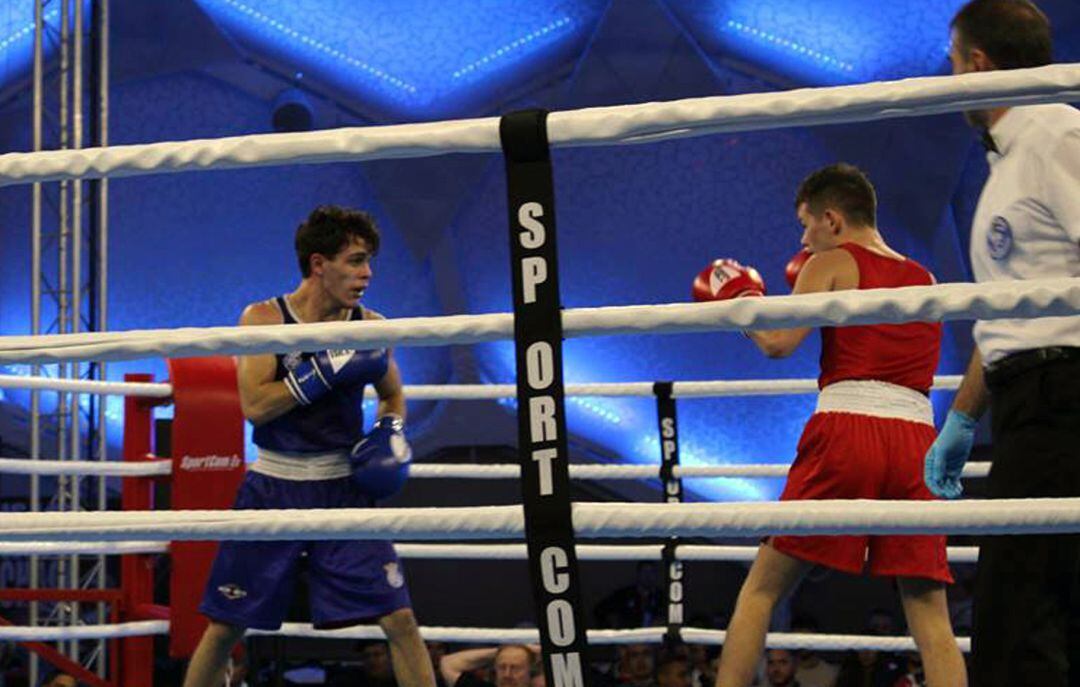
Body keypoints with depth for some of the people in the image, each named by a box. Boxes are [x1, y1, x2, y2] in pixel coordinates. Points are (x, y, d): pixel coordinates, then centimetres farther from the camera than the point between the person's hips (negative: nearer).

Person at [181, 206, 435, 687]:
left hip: (342, 489, 2)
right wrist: (328, 369, -24)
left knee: (399, 619, -7)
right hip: (273, 489, -2)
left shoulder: (369, 327, 0)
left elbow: (392, 395, 19)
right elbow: (254, 405, -19)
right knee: (224, 626, 6)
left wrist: (391, 432, -2)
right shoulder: (264, 319, -8)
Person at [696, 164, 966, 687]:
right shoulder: (925, 280, 22)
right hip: (916, 440, 4)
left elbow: (779, 343, -7)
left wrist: (739, 301, 12)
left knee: (761, 590, 6)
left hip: (845, 432, -4)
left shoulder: (831, 263, 6)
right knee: (930, 616, 2)